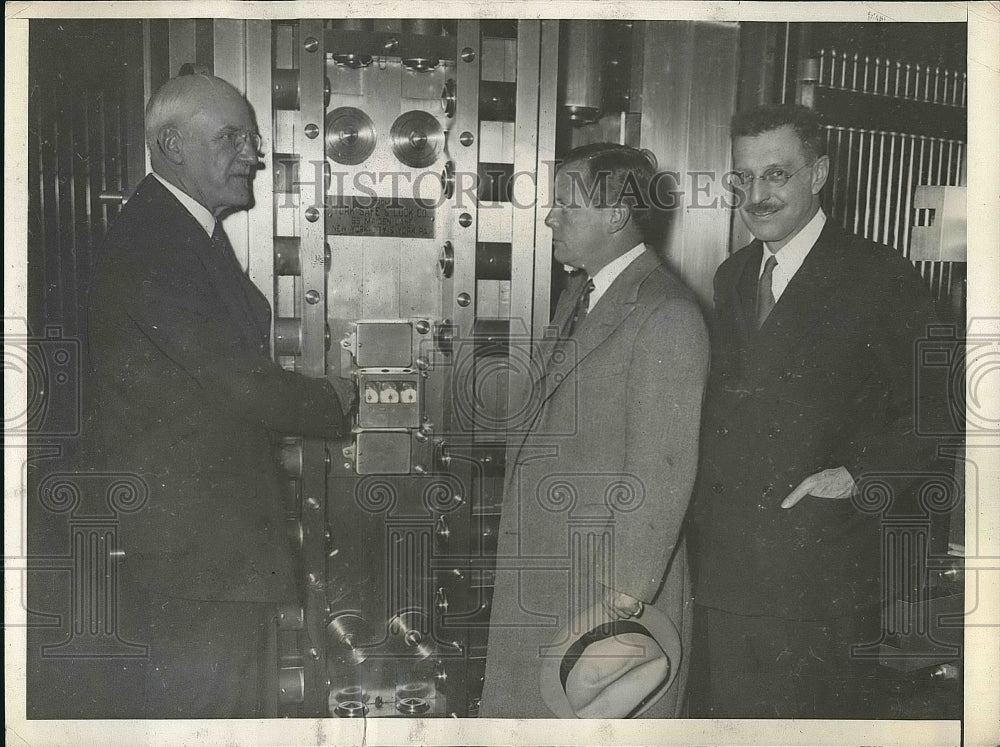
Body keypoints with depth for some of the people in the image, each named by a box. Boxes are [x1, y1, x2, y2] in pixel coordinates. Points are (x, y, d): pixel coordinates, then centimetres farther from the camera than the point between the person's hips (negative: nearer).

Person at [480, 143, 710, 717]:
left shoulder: (667, 316, -17)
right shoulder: (580, 295, 13)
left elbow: (661, 475, -20)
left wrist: (620, 604, -19)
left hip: (613, 585, -8)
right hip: (547, 581, 9)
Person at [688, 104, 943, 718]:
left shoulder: (882, 280, -8)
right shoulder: (732, 276, 11)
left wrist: (859, 476, -19)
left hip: (820, 583, -5)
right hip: (723, 572, 6)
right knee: (724, 717, 15)